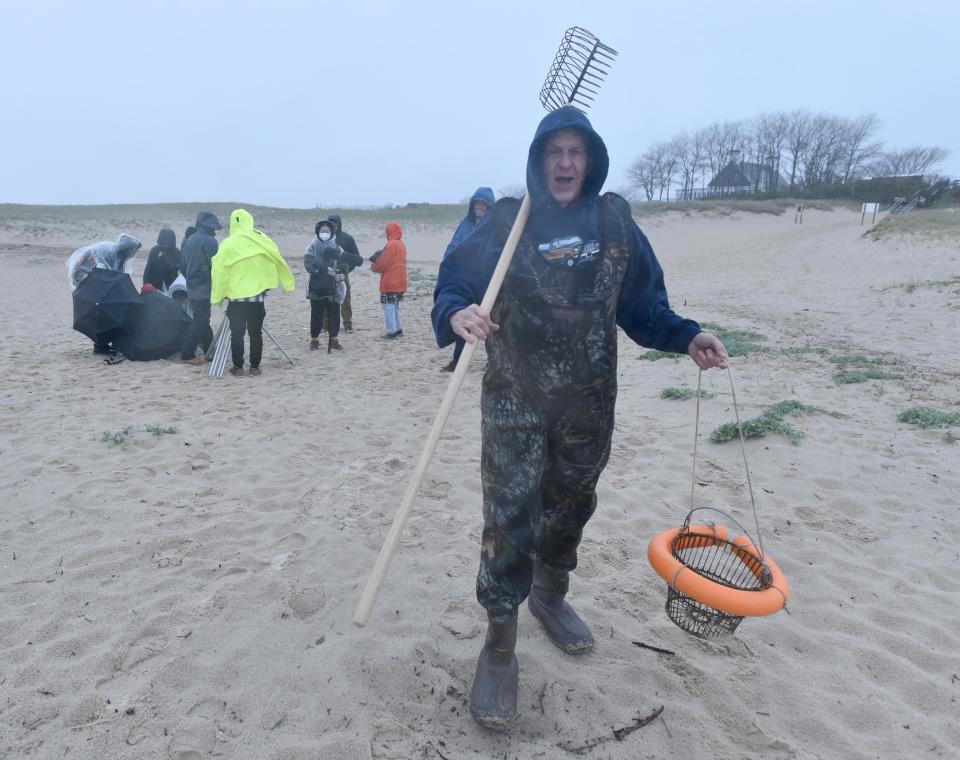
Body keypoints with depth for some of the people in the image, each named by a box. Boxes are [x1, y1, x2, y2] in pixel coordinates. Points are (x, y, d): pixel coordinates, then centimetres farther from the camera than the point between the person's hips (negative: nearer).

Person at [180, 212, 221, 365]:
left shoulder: (189, 240, 11)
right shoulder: (209, 241, -13)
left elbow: (182, 263, 16)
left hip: (192, 287, 8)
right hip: (204, 288, -8)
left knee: (201, 319, 15)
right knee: (200, 322, -5)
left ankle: (210, 351, 25)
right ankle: (187, 354, -6)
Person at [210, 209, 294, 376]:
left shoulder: (228, 244, -8)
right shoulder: (264, 242, -2)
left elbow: (218, 271, -6)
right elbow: (279, 263, 6)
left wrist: (217, 296, 2)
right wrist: (287, 284, 19)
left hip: (236, 296, -2)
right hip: (258, 296, 2)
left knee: (237, 333, 6)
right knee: (256, 333, 9)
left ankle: (238, 367, 7)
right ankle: (255, 366, 12)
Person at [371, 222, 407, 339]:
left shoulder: (391, 244, -16)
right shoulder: (401, 244, 12)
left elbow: (383, 263, -15)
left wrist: (374, 266, 4)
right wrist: (380, 255, 7)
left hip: (390, 282, -9)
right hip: (400, 282, 9)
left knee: (389, 307, -3)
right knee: (395, 307, 17)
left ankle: (391, 331, -4)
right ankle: (398, 329, 20)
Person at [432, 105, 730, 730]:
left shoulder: (615, 221, 4)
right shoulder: (505, 221, -5)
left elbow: (642, 303, 10)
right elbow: (452, 285, -7)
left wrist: (687, 337, -5)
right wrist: (457, 314, -30)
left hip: (589, 404, 4)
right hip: (515, 402, -3)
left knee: (571, 506, 18)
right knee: (510, 518, -6)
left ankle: (550, 595, 45)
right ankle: (500, 646, 13)